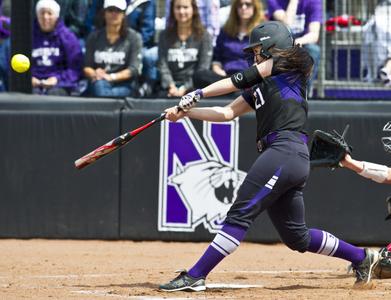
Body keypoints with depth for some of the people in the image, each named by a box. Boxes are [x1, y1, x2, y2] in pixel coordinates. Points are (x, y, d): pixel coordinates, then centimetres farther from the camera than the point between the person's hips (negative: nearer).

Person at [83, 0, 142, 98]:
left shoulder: (133, 37, 5)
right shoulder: (94, 37, 13)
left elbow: (133, 69, -4)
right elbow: (86, 66, 7)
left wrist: (112, 77, -20)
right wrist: (95, 74, -17)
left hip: (124, 85, -2)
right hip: (97, 84, 2)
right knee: (99, 83, -37)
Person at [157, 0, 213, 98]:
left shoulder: (204, 36, 7)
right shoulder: (164, 36, 14)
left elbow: (203, 69, 0)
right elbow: (163, 66, 5)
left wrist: (184, 89, -12)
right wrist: (171, 86, -14)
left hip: (193, 86, -2)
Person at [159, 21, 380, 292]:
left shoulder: (289, 65, 5)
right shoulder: (259, 88, 28)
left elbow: (240, 80, 0)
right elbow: (227, 113, 23)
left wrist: (197, 94, 0)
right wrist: (186, 112, 13)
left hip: (286, 152, -10)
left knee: (240, 215, -14)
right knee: (296, 236, 12)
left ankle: (195, 276, -19)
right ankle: (362, 258, 23)